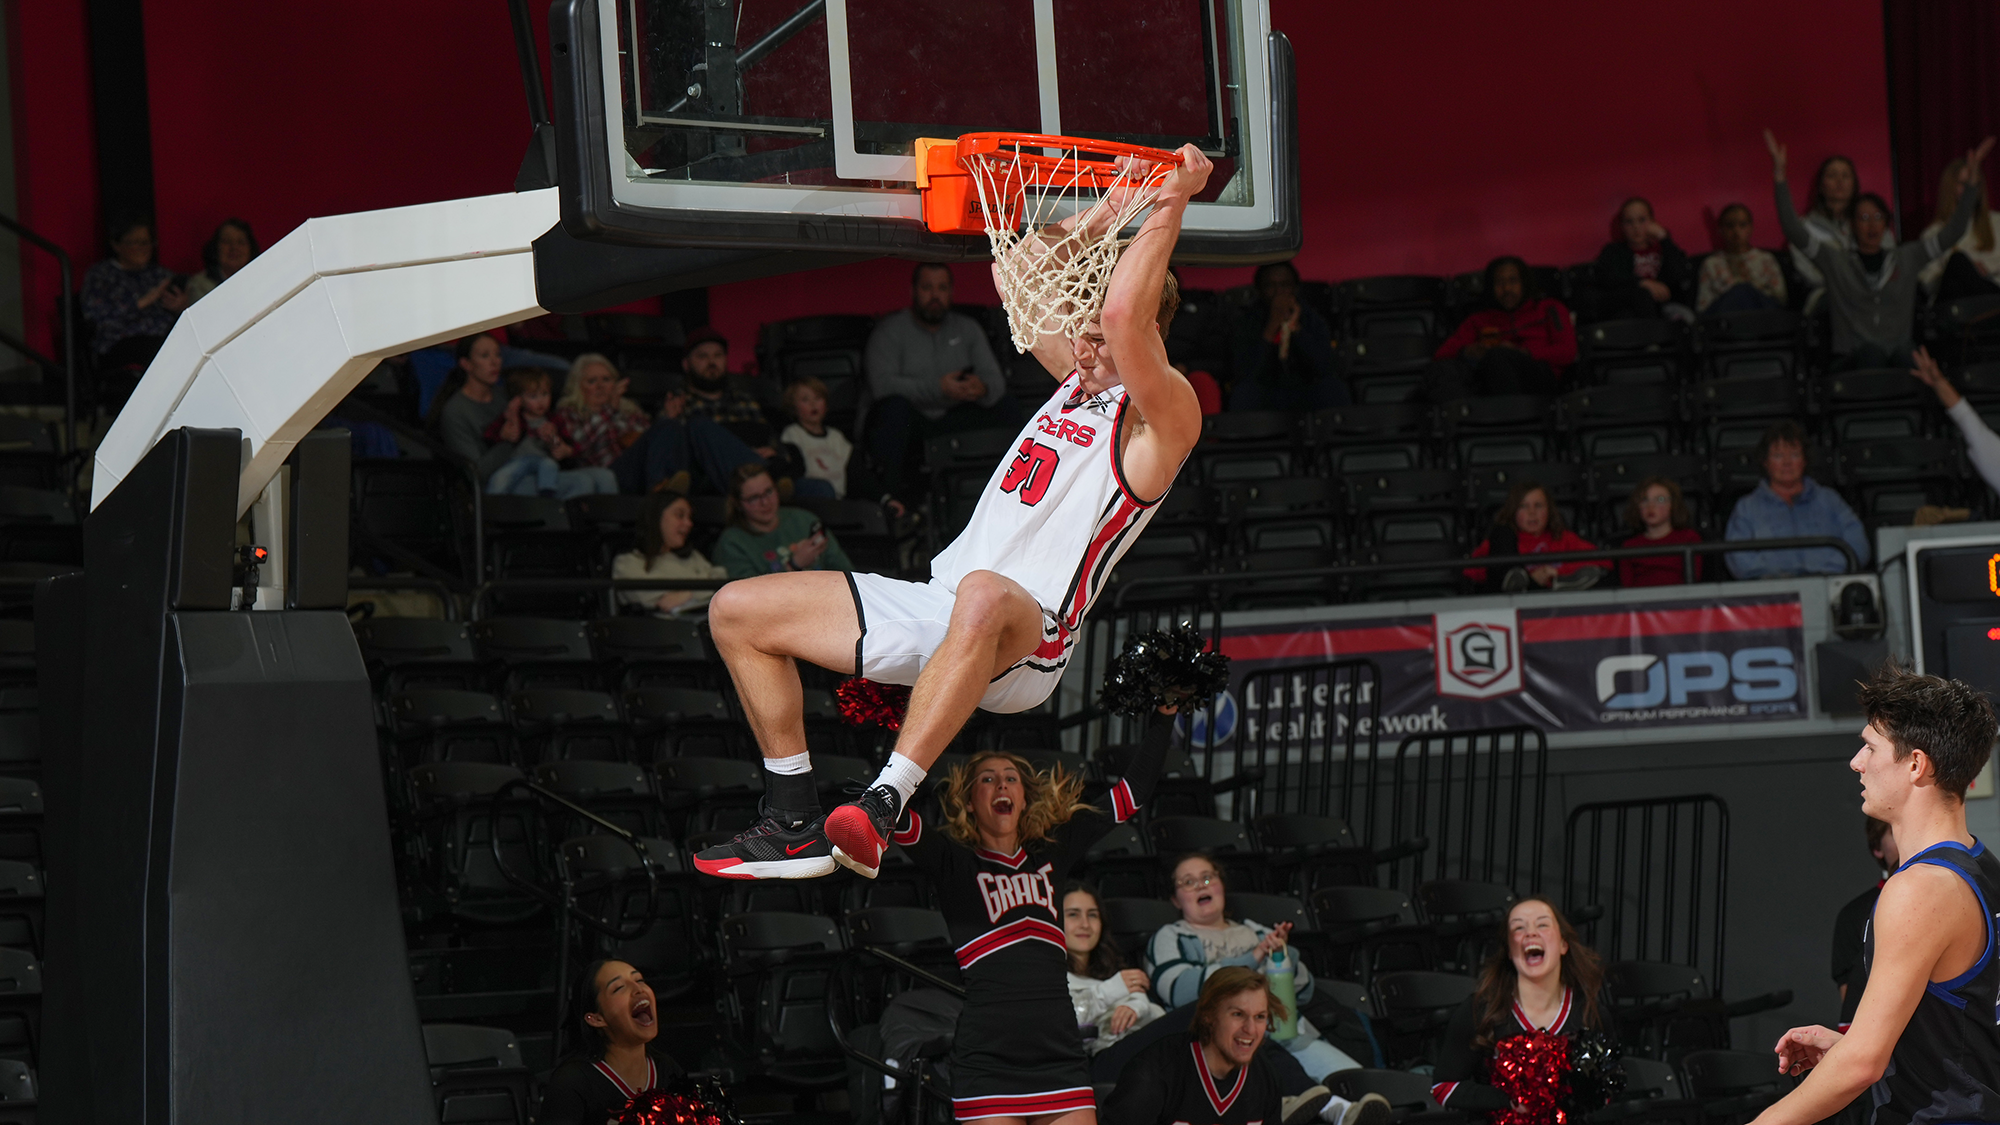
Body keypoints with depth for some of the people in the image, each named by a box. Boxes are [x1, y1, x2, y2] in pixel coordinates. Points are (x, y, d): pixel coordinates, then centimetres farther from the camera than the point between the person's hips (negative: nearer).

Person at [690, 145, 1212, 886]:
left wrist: (1170, 205, -20)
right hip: (936, 606, 9)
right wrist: (1099, 218, 16)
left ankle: (881, 809, -49)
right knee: (738, 610, 5)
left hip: (1026, 642, -9)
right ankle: (797, 824, 4)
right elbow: (1018, 276, 27)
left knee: (983, 593, -47)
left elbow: (1125, 312, -27)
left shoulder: (1163, 414, -8)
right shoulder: (1080, 375, 18)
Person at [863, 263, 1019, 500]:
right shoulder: (891, 330, -1)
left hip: (953, 422, 4)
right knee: (895, 406, -37)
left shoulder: (968, 328, 14)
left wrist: (983, 389, -23)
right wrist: (938, 389, -27)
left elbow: (995, 379, 5)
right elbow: (881, 383, -17)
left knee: (1007, 410, -14)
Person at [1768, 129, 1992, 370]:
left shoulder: (1906, 259, 20)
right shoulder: (1835, 260, 13)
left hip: (1899, 353, 2)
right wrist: (1780, 176, -5)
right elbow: (1793, 229, 4)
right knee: (1871, 352, -38)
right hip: (1852, 358, -2)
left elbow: (1952, 233, 16)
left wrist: (1970, 185, 6)